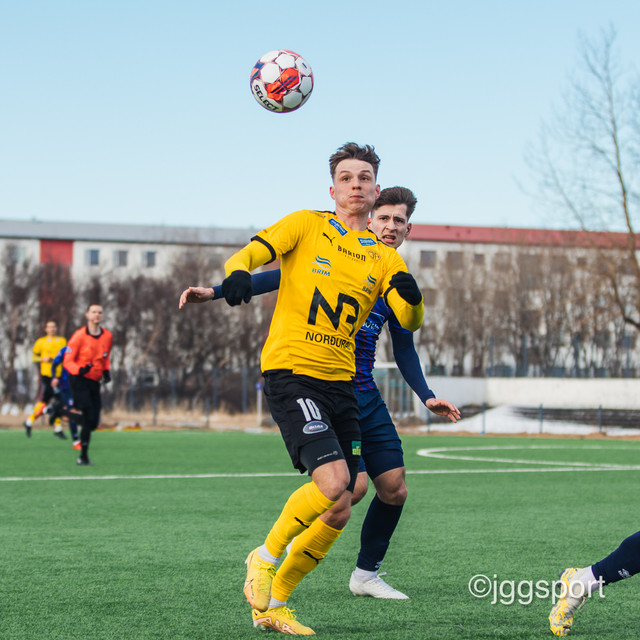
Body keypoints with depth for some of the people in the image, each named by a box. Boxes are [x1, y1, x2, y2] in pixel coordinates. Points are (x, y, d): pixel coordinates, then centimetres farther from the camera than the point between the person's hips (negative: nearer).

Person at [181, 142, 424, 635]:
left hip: (341, 382, 5)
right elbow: (249, 255, -5)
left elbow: (410, 322, 2)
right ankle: (265, 558, 2)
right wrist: (237, 275, -29)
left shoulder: (384, 257, 13)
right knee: (332, 483, -23)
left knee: (339, 509, 0)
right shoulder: (305, 225, 4)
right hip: (290, 371, -5)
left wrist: (411, 298, -21)